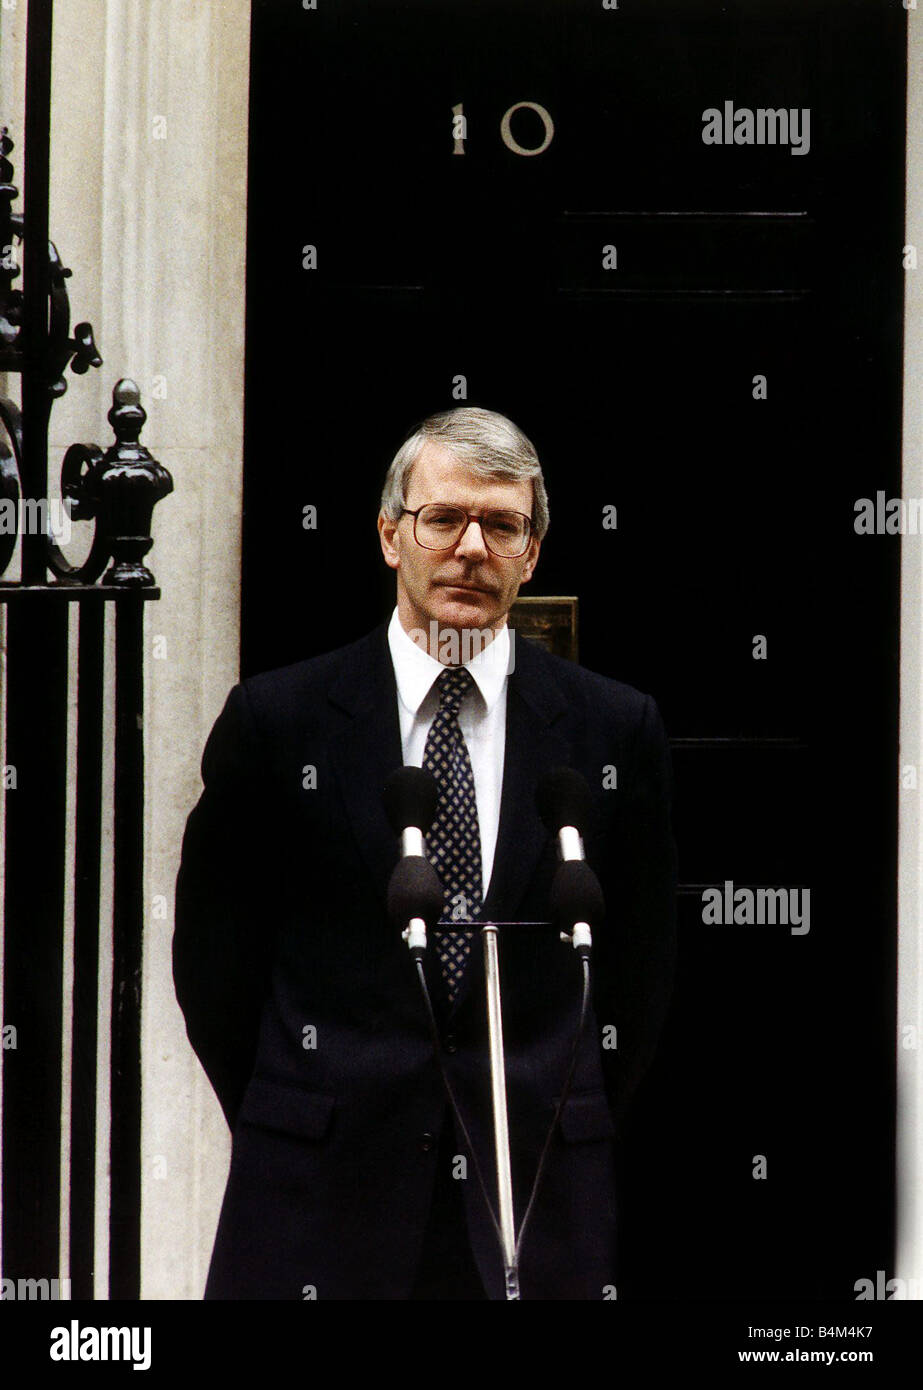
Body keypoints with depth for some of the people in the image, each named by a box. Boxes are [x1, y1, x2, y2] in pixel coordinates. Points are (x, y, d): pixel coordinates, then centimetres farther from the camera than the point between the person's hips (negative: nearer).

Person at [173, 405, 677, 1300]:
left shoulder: (615, 729, 5)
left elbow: (641, 963, 10)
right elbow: (213, 953, 7)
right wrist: (286, 1128, 5)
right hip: (322, 1193, -1)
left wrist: (571, 1138, 7)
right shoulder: (278, 719, 1)